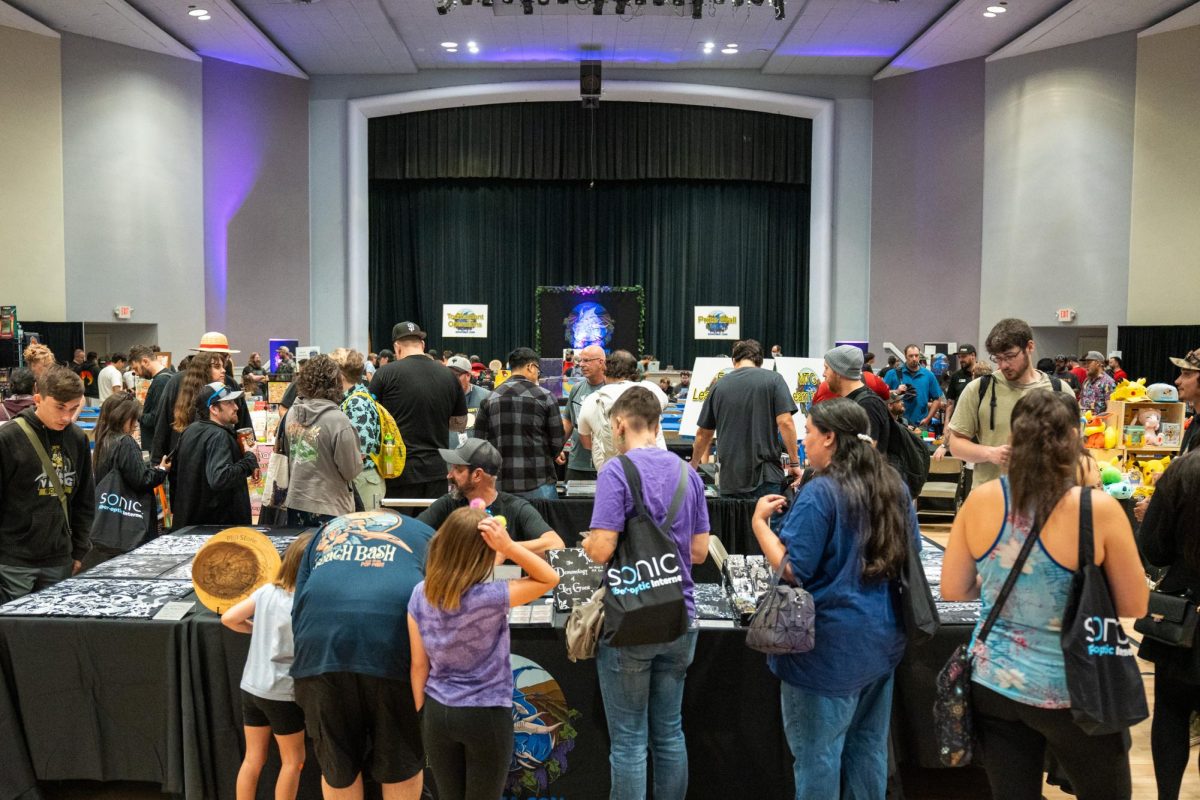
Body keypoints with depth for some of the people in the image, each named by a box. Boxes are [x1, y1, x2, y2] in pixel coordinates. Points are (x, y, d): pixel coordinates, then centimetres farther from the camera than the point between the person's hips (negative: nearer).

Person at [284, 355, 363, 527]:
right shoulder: (338, 420, -19)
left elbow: (289, 456, 11)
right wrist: (359, 457, 5)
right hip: (328, 510, -5)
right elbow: (351, 471, -13)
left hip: (295, 504, 6)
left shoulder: (292, 414, -1)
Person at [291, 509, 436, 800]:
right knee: (401, 764, 17)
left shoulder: (326, 530, 32)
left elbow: (297, 610, 24)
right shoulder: (423, 532, 26)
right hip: (395, 644, -2)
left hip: (321, 647, 2)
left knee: (337, 769, 20)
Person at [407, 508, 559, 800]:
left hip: (436, 713, 4)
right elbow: (550, 579, -13)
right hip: (486, 715, -4)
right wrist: (508, 546, -25)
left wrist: (421, 714, 11)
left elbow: (419, 664, -1)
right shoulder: (490, 598, -23)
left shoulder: (420, 596, -9)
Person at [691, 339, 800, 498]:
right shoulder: (773, 379, -1)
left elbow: (703, 434, 16)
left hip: (730, 479, 3)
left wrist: (693, 465, 31)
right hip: (765, 475, -3)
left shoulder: (719, 386, 8)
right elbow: (785, 422, -11)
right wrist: (794, 462, -2)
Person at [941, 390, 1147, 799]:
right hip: (1073, 691, -2)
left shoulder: (981, 500, -10)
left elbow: (952, 590, 0)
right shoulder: (1099, 509, -18)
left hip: (994, 684, 3)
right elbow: (1135, 608, -7)